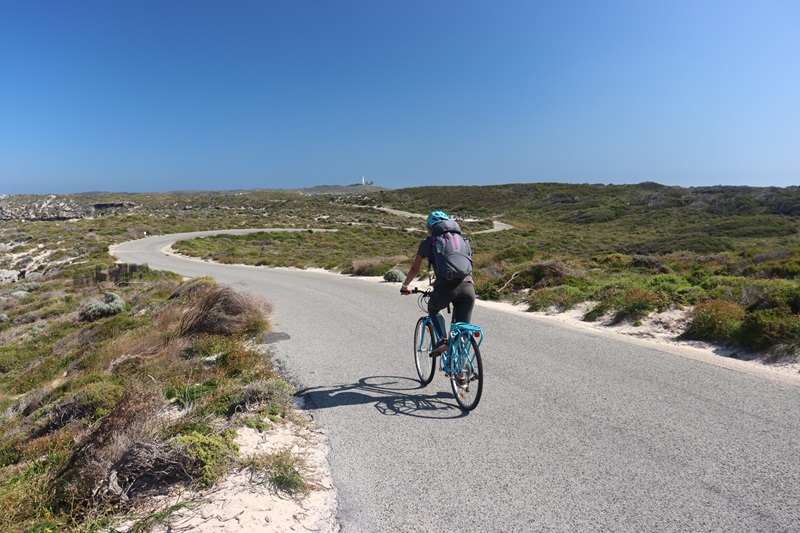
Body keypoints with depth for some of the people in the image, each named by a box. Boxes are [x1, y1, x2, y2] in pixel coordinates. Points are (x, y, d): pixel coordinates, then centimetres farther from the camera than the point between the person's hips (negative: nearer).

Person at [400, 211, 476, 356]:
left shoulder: (428, 242, 17)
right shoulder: (463, 241, 27)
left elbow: (415, 269, 25)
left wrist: (404, 286, 42)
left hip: (445, 286, -2)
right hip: (468, 287, 2)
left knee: (433, 309, 30)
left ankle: (443, 339, 11)